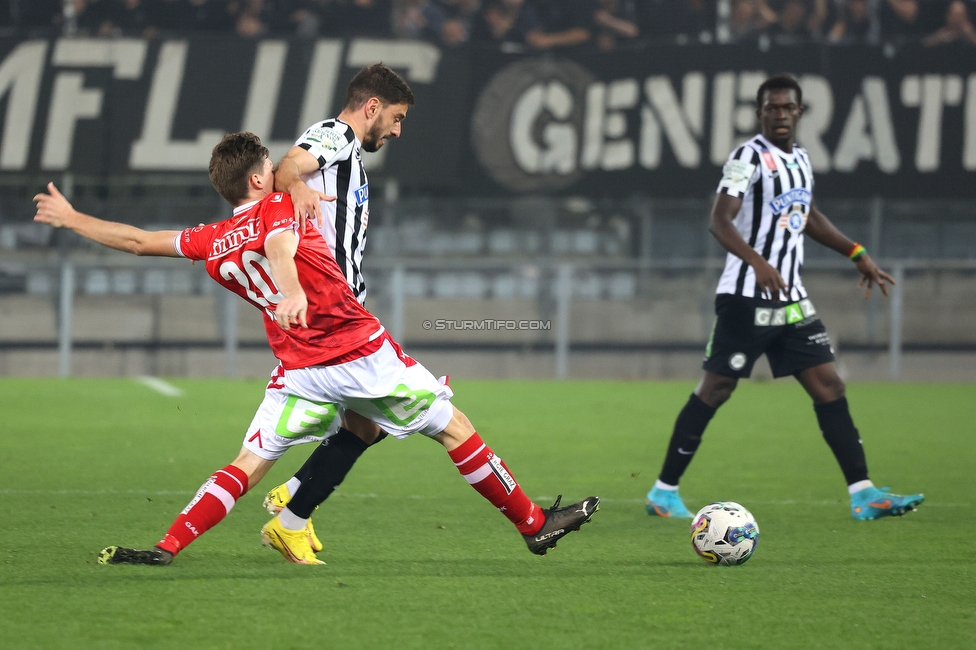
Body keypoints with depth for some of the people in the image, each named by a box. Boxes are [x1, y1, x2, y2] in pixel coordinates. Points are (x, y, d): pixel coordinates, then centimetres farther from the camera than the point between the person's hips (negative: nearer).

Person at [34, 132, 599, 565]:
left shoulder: (212, 243, 10)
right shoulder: (281, 207, -3)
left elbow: (138, 240, 19)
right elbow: (279, 245, -26)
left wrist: (70, 218, 33)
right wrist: (291, 292, -48)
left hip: (303, 372, 4)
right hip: (365, 352, -4)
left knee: (250, 463, 10)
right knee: (456, 430, 9)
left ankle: (168, 546, -6)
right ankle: (535, 524, 16)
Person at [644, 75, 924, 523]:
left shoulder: (799, 159, 14)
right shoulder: (749, 157, -11)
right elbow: (719, 221, -23)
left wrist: (858, 255, 27)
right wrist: (758, 262, -38)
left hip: (791, 301, 7)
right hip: (746, 298, -7)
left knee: (828, 385, -1)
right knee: (715, 389, -3)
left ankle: (863, 495, -3)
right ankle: (664, 490, 8)